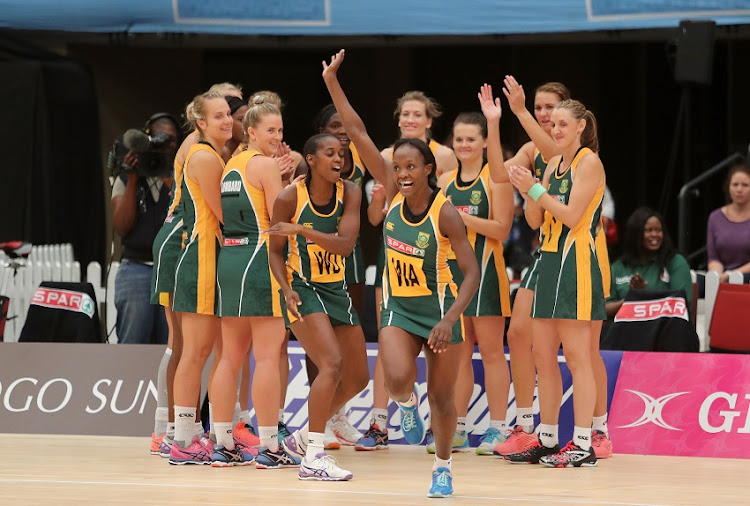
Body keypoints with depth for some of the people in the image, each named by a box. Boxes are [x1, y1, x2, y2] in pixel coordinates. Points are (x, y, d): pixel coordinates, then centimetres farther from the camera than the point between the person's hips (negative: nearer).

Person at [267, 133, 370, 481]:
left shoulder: (349, 193, -6)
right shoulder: (290, 197, -14)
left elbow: (345, 245, -19)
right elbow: (275, 251, -4)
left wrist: (300, 230, -30)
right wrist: (287, 291, -19)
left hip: (336, 290, 6)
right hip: (303, 288, -6)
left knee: (358, 378, 9)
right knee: (332, 364, -24)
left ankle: (303, 437, 28)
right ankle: (313, 458, -23)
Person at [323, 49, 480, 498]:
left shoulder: (445, 212, -19)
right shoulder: (393, 191, -8)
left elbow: (473, 272, -19)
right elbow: (358, 134, -9)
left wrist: (449, 320, -29)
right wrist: (332, 82, -13)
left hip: (440, 308, -2)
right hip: (398, 308, 2)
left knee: (442, 398, 5)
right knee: (398, 380, -22)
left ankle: (443, 467, 29)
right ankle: (409, 407, 14)